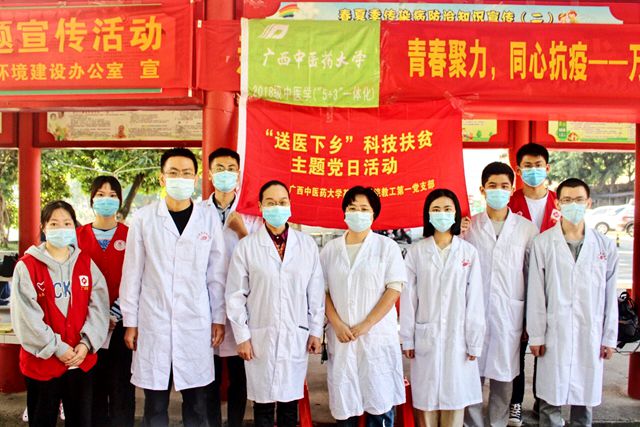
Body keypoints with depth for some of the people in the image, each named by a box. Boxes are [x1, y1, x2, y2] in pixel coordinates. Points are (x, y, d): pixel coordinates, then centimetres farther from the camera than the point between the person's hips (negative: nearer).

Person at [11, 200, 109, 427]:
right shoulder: (27, 266, -6)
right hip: (42, 361, -3)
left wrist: (86, 343, -12)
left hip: (83, 359, 3)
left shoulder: (86, 262, 5)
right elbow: (26, 316, -12)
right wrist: (57, 348, -14)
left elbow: (99, 305, -1)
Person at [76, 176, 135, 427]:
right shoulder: (79, 235, 7)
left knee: (121, 385, 3)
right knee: (93, 383, 9)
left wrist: (114, 314, -12)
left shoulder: (130, 236, 1)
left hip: (120, 321, -2)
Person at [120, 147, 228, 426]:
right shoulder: (143, 219, 0)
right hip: (153, 323, 0)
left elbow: (216, 275, 5)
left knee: (196, 404, 9)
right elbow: (132, 274, 2)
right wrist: (130, 321, 2)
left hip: (196, 324, 1)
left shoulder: (209, 220, 2)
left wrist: (219, 319, 4)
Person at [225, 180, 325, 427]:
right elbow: (235, 296, 0)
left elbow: (315, 293, 7)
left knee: (290, 402, 10)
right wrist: (242, 336, -2)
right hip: (260, 338, -1)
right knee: (263, 404, 6)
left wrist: (316, 331, 6)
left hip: (296, 338, 2)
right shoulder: (246, 247, -1)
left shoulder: (307, 245, 4)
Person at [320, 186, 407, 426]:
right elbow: (323, 290, 7)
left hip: (377, 335, -2)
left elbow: (394, 289, -6)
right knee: (343, 399, 7)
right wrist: (337, 324, -8)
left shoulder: (387, 247, 1)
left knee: (379, 398, 1)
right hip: (341, 337, 2)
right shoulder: (330, 249, 9)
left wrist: (366, 325, -13)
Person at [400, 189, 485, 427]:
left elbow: (475, 300, 0)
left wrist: (474, 342, -2)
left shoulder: (469, 252, 1)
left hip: (457, 336, 0)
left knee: (455, 396, 6)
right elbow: (408, 298, 1)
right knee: (426, 397, 5)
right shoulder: (416, 252, 1)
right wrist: (407, 339, 0)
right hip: (426, 337, 0)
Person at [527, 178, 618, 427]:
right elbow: (536, 294, -2)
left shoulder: (605, 245, 4)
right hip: (554, 334, -2)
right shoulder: (543, 243, -3)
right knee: (551, 399, 5)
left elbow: (610, 296, 6)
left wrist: (609, 338, 6)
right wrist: (536, 335, -3)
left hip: (590, 335, 2)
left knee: (585, 397, 11)